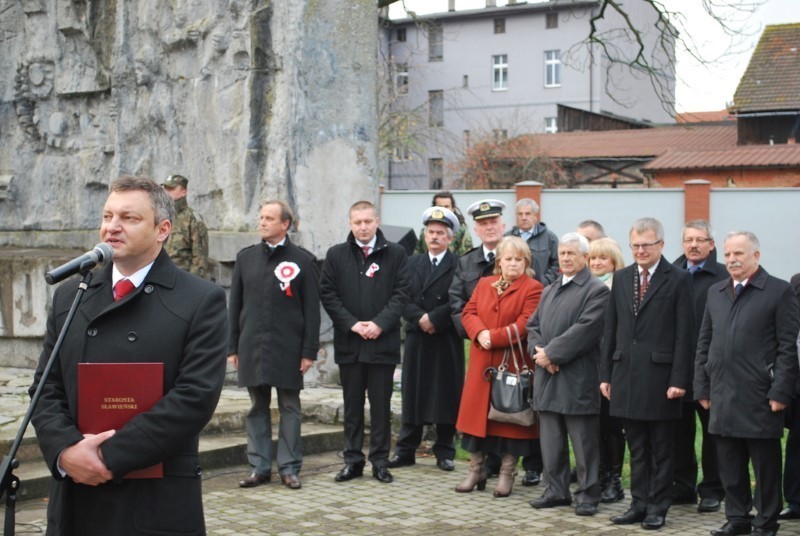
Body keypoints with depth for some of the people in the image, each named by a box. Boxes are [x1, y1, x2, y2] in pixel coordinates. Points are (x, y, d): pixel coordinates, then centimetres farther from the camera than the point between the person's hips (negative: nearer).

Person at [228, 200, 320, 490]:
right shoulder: (245, 257, 10)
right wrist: (232, 346, 6)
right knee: (258, 408, 8)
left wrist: (309, 351, -7)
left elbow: (311, 310, -2)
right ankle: (259, 466, 14)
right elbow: (235, 304, 11)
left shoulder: (303, 260, 0)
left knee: (289, 408, 4)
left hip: (288, 348, -3)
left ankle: (289, 468, 10)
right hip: (252, 346, 3)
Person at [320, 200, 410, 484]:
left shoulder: (395, 254, 2)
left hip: (383, 341, -1)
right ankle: (353, 460, 16)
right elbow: (327, 294, 2)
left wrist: (379, 324, -13)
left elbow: (401, 293, -3)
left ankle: (380, 461, 12)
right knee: (352, 404, 9)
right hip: (348, 343, 2)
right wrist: (352, 324, -9)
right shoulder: (336, 255, 6)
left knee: (381, 404, 4)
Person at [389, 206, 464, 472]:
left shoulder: (458, 265, -1)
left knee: (447, 395, 2)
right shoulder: (413, 263, 12)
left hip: (447, 341, -3)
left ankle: (445, 452, 12)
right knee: (413, 394, 6)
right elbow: (404, 300, 4)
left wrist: (434, 319, -15)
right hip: (417, 338, 3)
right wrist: (420, 319, -12)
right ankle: (405, 450, 12)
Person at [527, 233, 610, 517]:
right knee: (551, 440, 12)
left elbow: (584, 330, -16)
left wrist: (551, 353, -15)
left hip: (578, 379, -7)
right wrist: (538, 350, -4)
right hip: (548, 377, 7)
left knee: (584, 442, 0)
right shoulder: (549, 291, 19)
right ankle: (556, 490, 21)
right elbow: (533, 326, 17)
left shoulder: (596, 290, -6)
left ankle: (588, 494, 8)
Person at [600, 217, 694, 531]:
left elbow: (684, 335, -8)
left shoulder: (677, 280, -5)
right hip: (626, 373, 4)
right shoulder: (621, 278, 10)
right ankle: (639, 504, 19)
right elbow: (611, 329, 11)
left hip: (660, 375, -4)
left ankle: (658, 507, 15)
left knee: (661, 449, 6)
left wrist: (679, 380, -13)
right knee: (637, 448, 11)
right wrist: (605, 374, 8)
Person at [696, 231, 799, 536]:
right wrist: (702, 387, 10)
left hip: (759, 397, -5)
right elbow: (704, 343, 16)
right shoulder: (715, 292, 13)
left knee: (765, 464, 4)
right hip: (722, 395, 5)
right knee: (730, 464, 11)